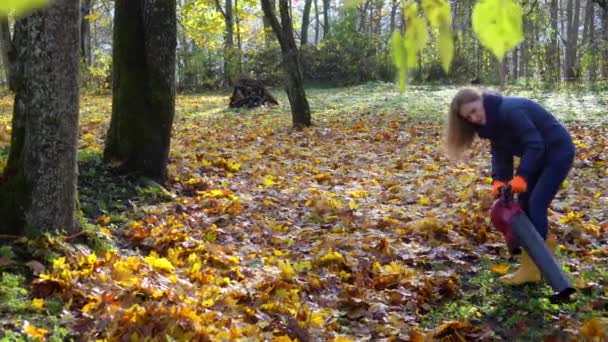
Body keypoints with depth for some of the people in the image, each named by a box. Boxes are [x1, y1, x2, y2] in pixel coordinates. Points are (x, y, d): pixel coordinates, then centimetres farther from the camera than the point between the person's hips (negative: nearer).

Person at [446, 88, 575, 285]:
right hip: (539, 155, 9)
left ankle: (531, 270, -9)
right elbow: (500, 153, -2)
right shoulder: (491, 120, -1)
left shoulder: (510, 110, -29)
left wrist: (521, 176, -38)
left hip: (558, 151, -9)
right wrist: (499, 180, -17)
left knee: (536, 203, -13)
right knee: (524, 203, 4)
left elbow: (535, 144, -31)